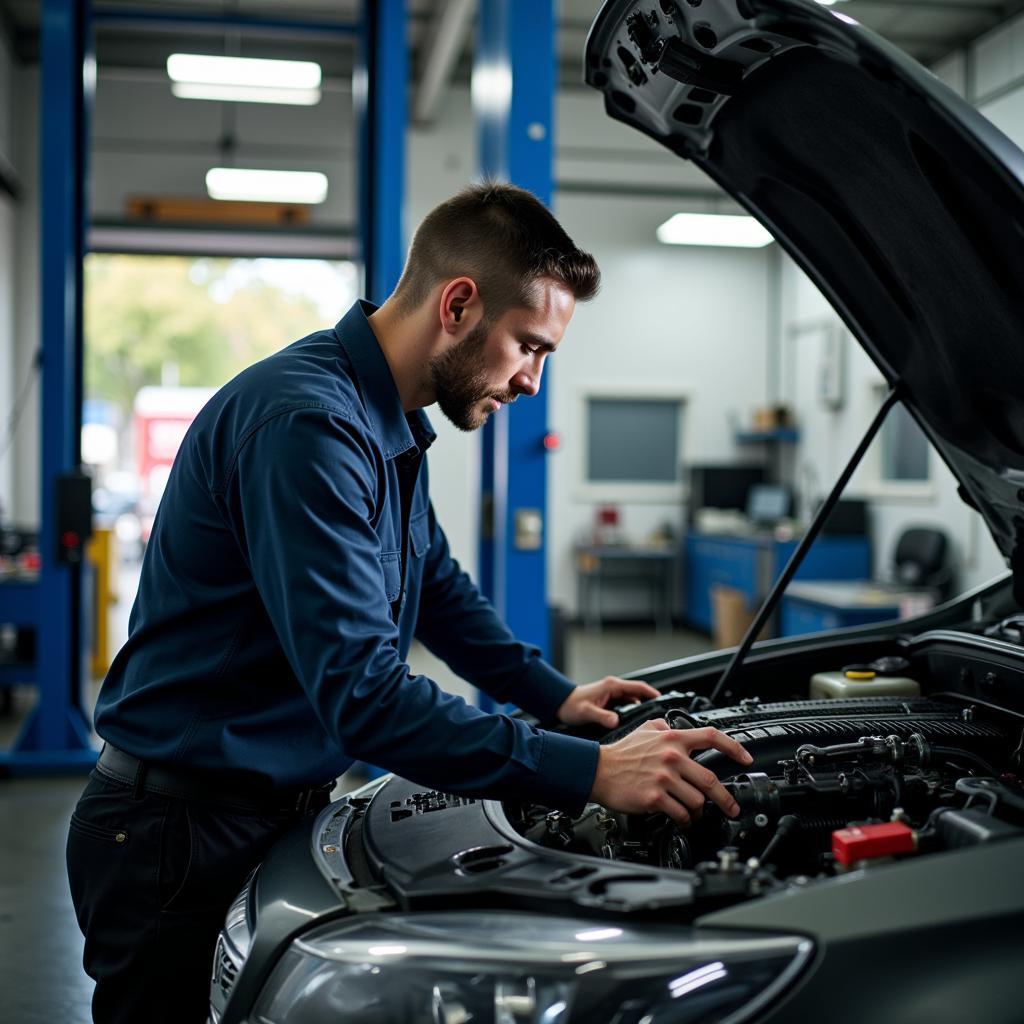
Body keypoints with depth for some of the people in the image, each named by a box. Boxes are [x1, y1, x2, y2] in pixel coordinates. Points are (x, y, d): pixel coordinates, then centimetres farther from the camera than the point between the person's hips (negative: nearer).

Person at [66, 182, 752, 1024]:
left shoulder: (390, 427, 7)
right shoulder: (305, 424, -27)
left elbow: (435, 583, 21)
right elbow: (364, 694, -33)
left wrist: (554, 695, 11)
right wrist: (590, 772, -32)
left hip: (281, 811, 9)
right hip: (183, 832, -9)